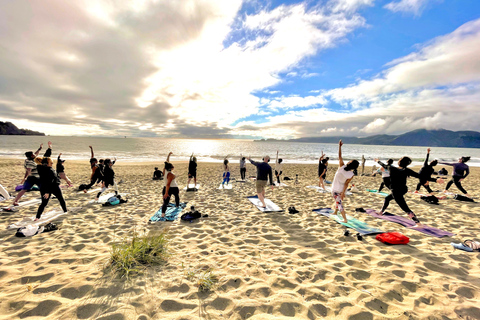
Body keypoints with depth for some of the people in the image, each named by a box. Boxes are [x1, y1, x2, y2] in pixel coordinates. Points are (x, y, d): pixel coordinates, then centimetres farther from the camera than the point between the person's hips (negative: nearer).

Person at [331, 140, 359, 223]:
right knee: (338, 200, 29)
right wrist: (343, 192, -9)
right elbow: (346, 184, -14)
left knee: (339, 203, 5)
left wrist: (339, 146, -9)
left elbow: (339, 156, -15)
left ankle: (345, 219, 4)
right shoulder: (351, 175, -15)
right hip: (342, 190, 3)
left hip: (335, 189, -3)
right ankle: (335, 212, 49)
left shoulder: (342, 166, -21)